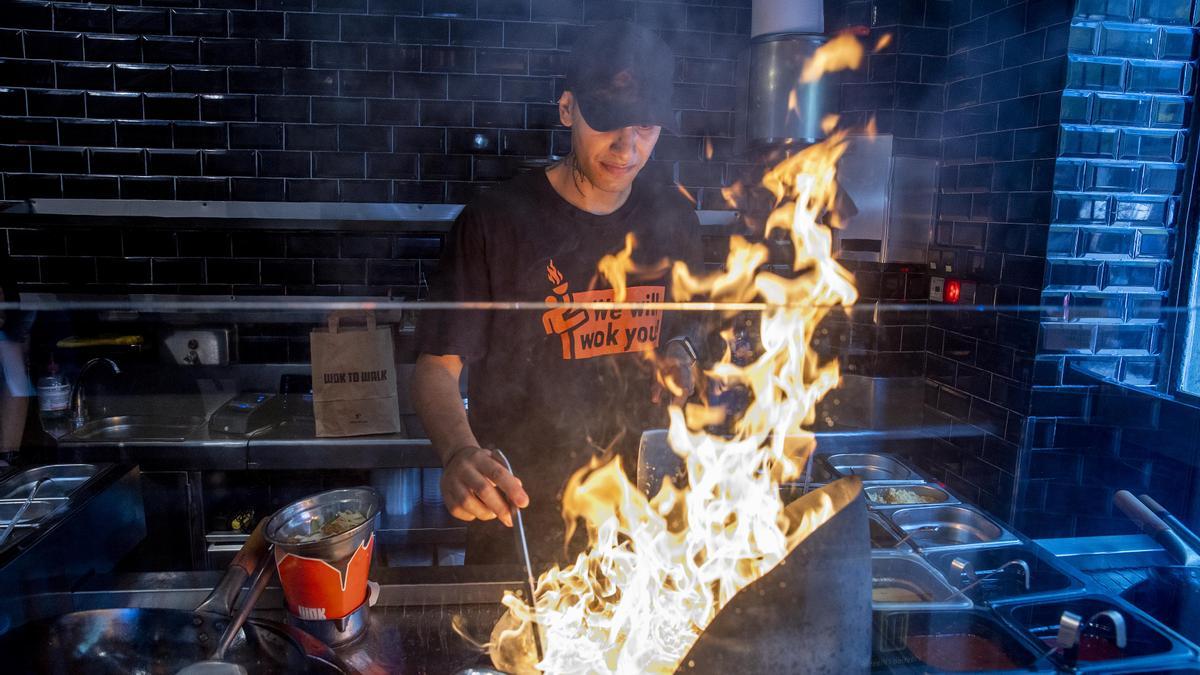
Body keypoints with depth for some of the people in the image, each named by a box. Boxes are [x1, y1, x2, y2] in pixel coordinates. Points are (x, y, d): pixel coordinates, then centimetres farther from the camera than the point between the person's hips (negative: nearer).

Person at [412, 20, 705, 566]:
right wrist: (459, 454, -34)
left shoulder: (673, 219, -2)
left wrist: (680, 350, -6)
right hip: (518, 504, -3)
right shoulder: (494, 221, -15)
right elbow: (437, 366, -15)